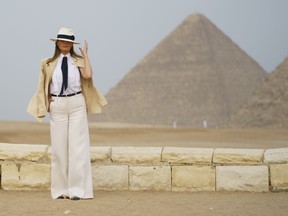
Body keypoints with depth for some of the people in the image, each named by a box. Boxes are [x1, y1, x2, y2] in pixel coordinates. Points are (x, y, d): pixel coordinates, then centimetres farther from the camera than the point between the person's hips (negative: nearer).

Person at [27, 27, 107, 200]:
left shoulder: (79, 61, 6)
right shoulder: (49, 64, 9)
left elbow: (88, 75, -14)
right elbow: (44, 87, 13)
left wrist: (85, 54, -6)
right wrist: (47, 102, -2)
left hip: (77, 104, -1)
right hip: (57, 106, 1)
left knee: (78, 146, -4)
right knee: (59, 147, 3)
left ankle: (77, 189, -1)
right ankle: (60, 189, 11)